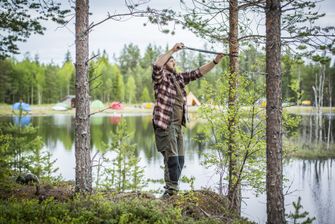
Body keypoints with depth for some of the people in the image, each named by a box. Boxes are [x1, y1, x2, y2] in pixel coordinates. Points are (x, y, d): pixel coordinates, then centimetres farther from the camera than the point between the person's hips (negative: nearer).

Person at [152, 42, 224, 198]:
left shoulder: (178, 78, 21)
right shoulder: (161, 77, 1)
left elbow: (198, 73, 18)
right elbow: (156, 66, -21)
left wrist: (215, 61, 8)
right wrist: (172, 50, -23)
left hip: (178, 125, 8)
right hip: (165, 124, -8)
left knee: (179, 159, 8)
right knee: (172, 157, -12)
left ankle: (170, 190, 16)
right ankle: (172, 189, -10)